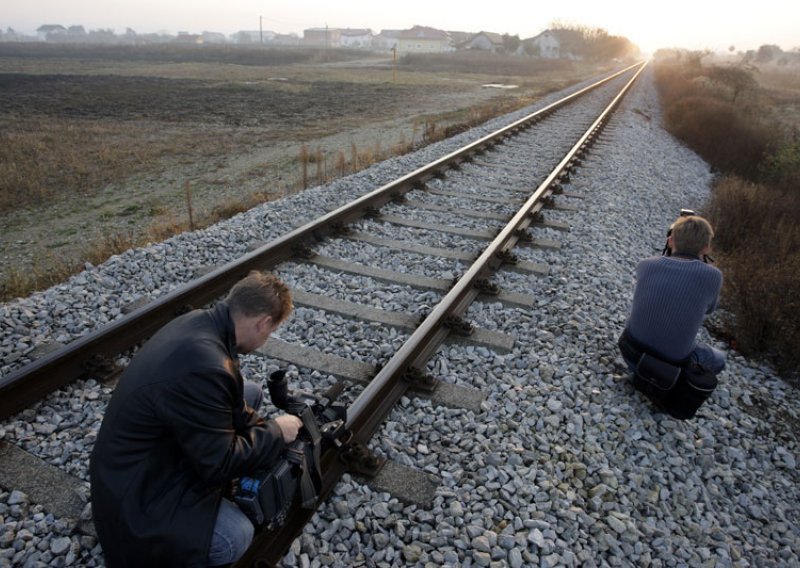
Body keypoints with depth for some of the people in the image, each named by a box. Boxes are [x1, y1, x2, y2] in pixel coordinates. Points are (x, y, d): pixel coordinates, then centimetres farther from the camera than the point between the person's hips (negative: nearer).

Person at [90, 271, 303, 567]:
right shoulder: (203, 366, -37)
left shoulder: (200, 321, -9)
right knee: (237, 537, -23)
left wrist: (262, 427, 4)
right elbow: (221, 464, -25)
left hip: (156, 446, 9)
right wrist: (276, 432, -13)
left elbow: (228, 401, 8)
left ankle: (199, 486, 14)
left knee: (250, 393, 7)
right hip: (137, 484, -9)